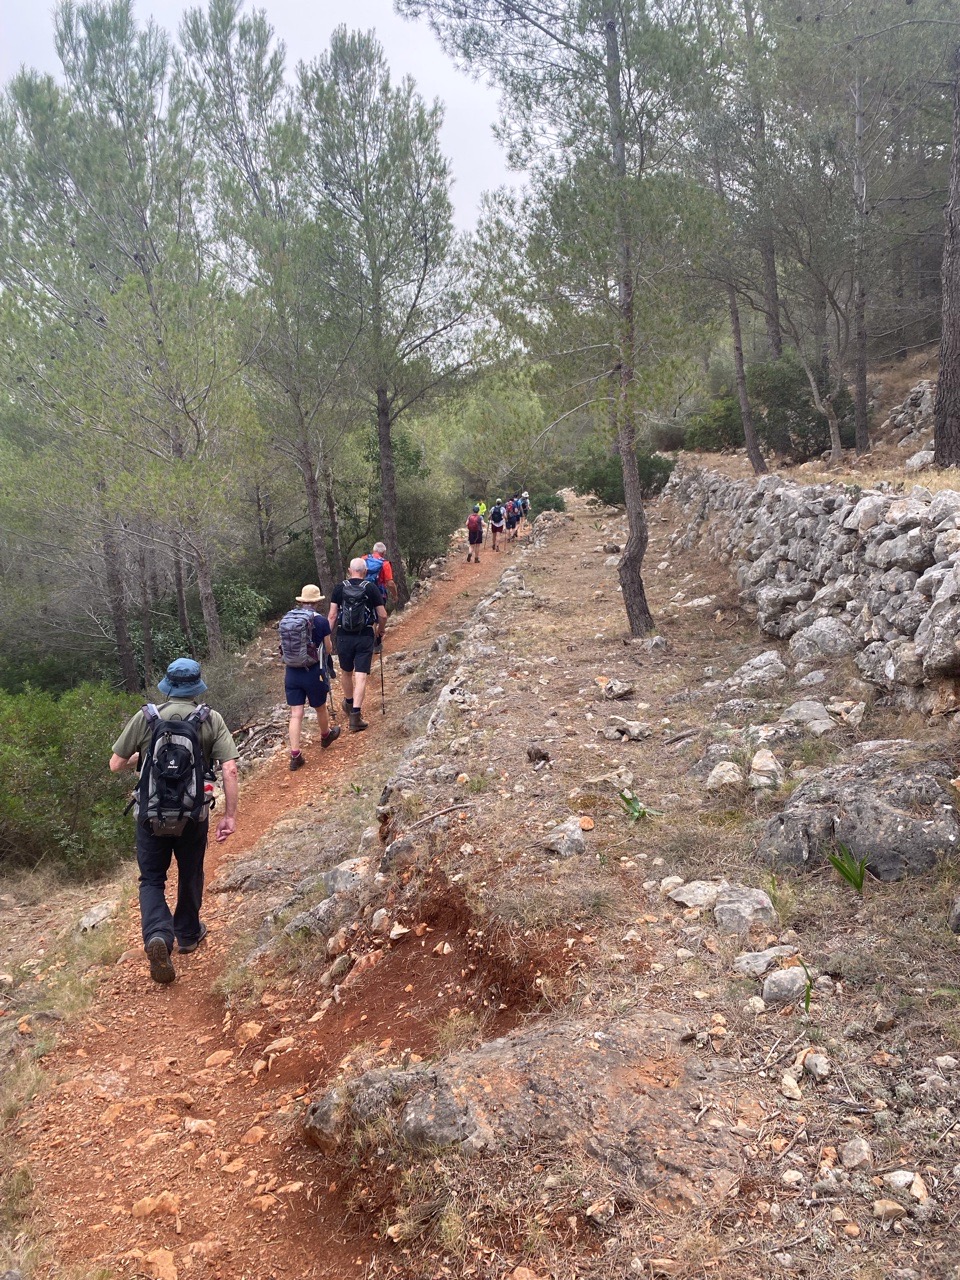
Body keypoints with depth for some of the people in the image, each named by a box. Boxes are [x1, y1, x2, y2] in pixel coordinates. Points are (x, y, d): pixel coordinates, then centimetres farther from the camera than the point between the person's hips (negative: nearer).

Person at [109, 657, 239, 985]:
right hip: (194, 814, 1)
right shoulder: (211, 720, -5)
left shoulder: (145, 717, -5)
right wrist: (230, 815, -6)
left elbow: (116, 764, 1)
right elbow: (230, 769, -13)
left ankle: (157, 935, -11)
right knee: (191, 875, 23)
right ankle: (188, 933, 39)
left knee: (152, 879, 13)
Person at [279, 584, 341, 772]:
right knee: (320, 708, 20)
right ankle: (326, 737, 45)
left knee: (296, 714, 4)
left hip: (291, 672, 3)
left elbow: (284, 647, 9)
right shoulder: (320, 621, -12)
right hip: (313, 672, -3)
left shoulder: (285, 619, 2)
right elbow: (328, 649, -4)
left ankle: (295, 755, 0)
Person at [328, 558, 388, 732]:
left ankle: (349, 704, 43)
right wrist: (380, 630, 17)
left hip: (344, 637, 2)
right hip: (365, 637, -2)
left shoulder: (339, 588, -1)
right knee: (361, 676, -3)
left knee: (346, 672, 22)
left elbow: (332, 615, -2)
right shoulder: (371, 588, -4)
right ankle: (355, 716, -11)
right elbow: (382, 615, -2)